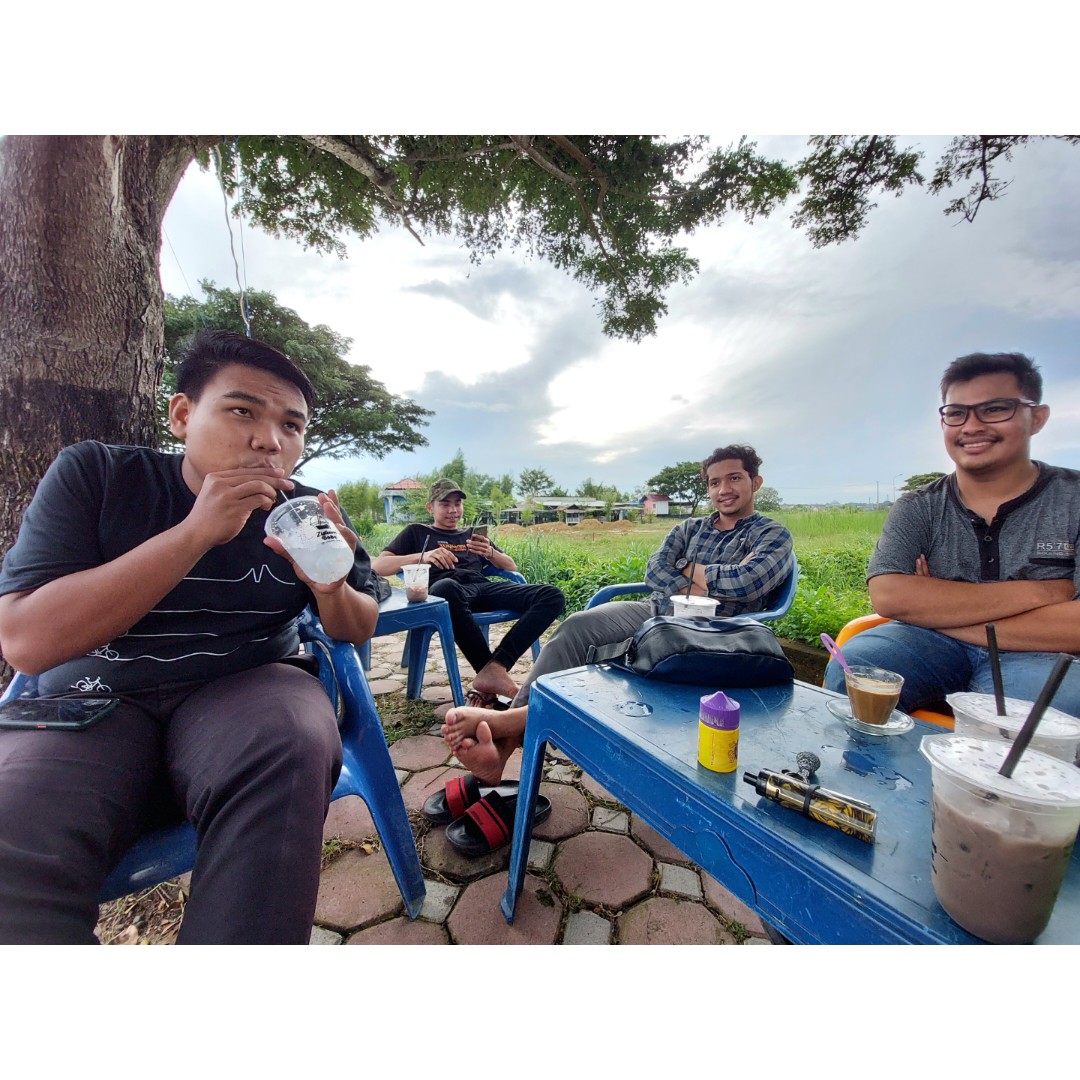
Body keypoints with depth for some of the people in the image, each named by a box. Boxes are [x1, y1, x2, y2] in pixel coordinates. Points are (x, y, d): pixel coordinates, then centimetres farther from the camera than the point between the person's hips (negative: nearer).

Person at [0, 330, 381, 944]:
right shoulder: (94, 475, -1)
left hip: (248, 687, 1)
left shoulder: (309, 513, 1)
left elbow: (357, 631, 8)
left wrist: (330, 587, -16)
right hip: (95, 700, 0)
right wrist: (195, 532, -22)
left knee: (290, 750, -31)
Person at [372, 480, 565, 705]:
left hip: (482, 588, 4)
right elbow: (377, 566, 11)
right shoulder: (416, 532, 25)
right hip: (445, 589, -4)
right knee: (446, 588, -44)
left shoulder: (473, 534, 33)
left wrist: (490, 552, 4)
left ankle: (492, 670, -32)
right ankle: (496, 674, -33)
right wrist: (422, 557, -6)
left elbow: (512, 567, 27)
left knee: (553, 596, -21)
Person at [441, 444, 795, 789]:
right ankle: (503, 744, -34)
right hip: (652, 612, 4)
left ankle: (509, 720, -38)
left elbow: (749, 582, -11)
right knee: (576, 626, -27)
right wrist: (700, 591, -7)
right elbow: (654, 570, 7)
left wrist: (689, 569, 1)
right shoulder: (690, 527, 24)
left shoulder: (773, 535, 11)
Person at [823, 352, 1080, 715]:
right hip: (930, 646, 1)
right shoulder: (918, 508, 1)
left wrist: (942, 610, -14)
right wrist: (1032, 593, -14)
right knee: (848, 671, -29)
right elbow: (887, 596, -17)